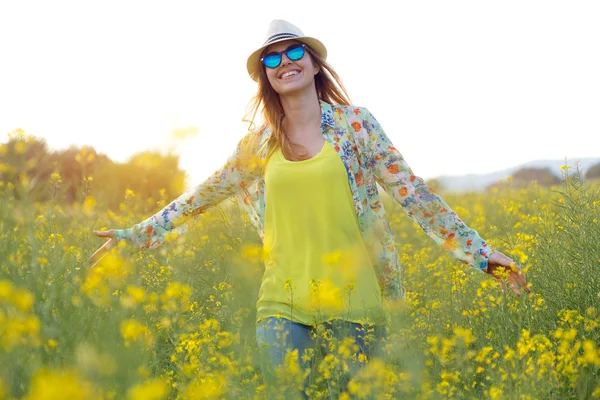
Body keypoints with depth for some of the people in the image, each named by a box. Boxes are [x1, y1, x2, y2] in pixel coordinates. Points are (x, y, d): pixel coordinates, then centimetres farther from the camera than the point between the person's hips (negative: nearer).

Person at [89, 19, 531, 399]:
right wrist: (134, 235, 16)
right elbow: (200, 198, 16)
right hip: (284, 303, 2)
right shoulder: (257, 145, 8)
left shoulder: (355, 123, 1)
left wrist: (478, 250, -4)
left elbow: (412, 191, 0)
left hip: (352, 299, -2)